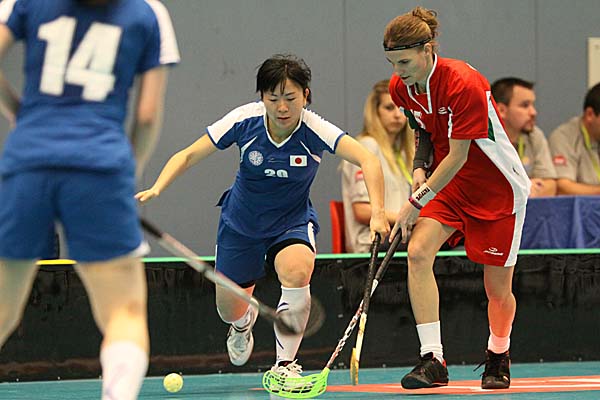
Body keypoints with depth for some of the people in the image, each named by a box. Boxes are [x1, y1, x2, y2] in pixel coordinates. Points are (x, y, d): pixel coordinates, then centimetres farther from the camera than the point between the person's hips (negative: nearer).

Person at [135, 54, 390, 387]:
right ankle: (244, 322, 52)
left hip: (292, 221, -2)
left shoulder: (314, 130, -26)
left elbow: (368, 160, -37)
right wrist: (157, 188, -31)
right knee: (230, 310, 9)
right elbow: (189, 155, -14)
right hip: (241, 223, 2)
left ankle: (285, 363, -16)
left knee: (296, 272, -34)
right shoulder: (245, 120, -22)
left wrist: (377, 213, -51)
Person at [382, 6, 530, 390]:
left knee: (498, 288, 0)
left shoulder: (464, 84, -27)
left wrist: (417, 201, -21)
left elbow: (458, 156, -23)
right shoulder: (401, 88, -5)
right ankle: (433, 359, -19)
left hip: (497, 188, -5)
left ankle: (498, 356, 30)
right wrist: (420, 167, -2)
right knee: (418, 252, -20)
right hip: (447, 183, 6)